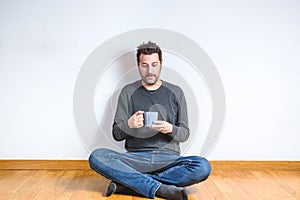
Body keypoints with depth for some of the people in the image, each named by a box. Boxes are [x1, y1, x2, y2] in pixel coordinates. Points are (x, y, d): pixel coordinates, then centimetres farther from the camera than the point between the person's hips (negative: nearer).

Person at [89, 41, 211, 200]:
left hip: (168, 158, 1)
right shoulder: (128, 92, 9)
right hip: (135, 157, 0)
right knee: (97, 157, -27)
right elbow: (116, 135, 5)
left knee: (203, 167, -29)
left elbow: (185, 134, 9)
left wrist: (171, 129, -15)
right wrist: (129, 125, -18)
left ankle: (127, 183, -25)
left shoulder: (175, 92, 10)